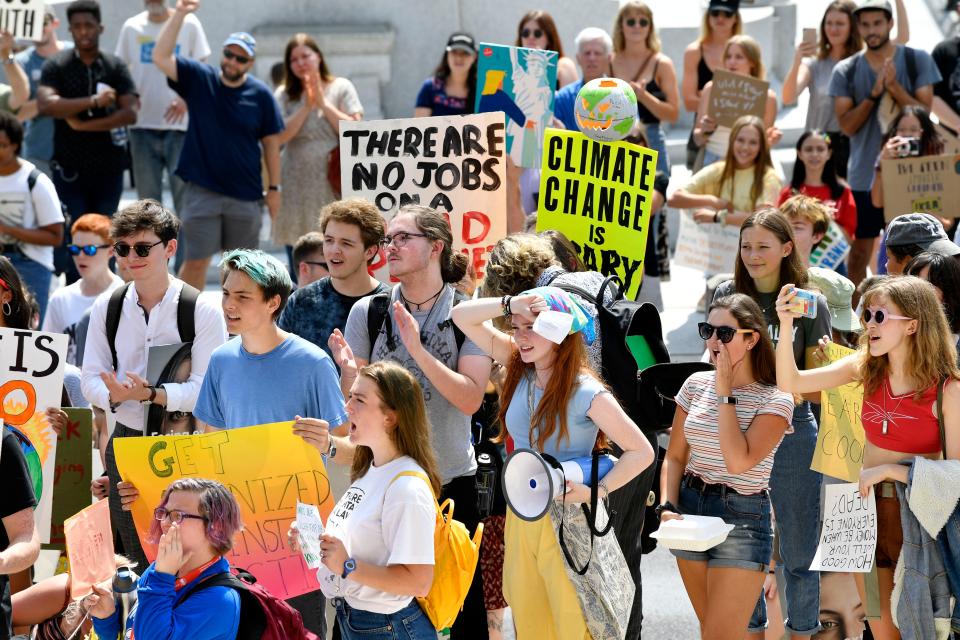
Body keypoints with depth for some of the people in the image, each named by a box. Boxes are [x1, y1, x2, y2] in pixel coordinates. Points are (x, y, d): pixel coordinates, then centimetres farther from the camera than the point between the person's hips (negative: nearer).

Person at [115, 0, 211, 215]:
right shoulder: (131, 27, 8)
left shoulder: (188, 24, 1)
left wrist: (186, 99, -16)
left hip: (179, 125, -2)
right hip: (143, 125, 2)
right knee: (147, 199, 7)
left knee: (184, 197, -3)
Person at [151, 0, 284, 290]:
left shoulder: (260, 95, -2)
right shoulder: (199, 79, -2)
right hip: (202, 191, -1)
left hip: (245, 194, 1)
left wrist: (274, 187, 3)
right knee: (195, 261, -1)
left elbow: (271, 143, 4)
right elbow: (160, 57, -13)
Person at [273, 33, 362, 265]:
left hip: (334, 183, -2)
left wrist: (323, 102, -6)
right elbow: (281, 136, -5)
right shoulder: (284, 96, 9)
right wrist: (307, 106, -9)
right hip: (297, 188, 2)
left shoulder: (341, 88, 7)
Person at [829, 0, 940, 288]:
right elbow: (847, 126, -5)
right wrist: (873, 94, -18)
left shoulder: (918, 61, -1)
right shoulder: (846, 71, 1)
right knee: (860, 248, 6)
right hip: (865, 174, 1)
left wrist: (895, 87, -20)